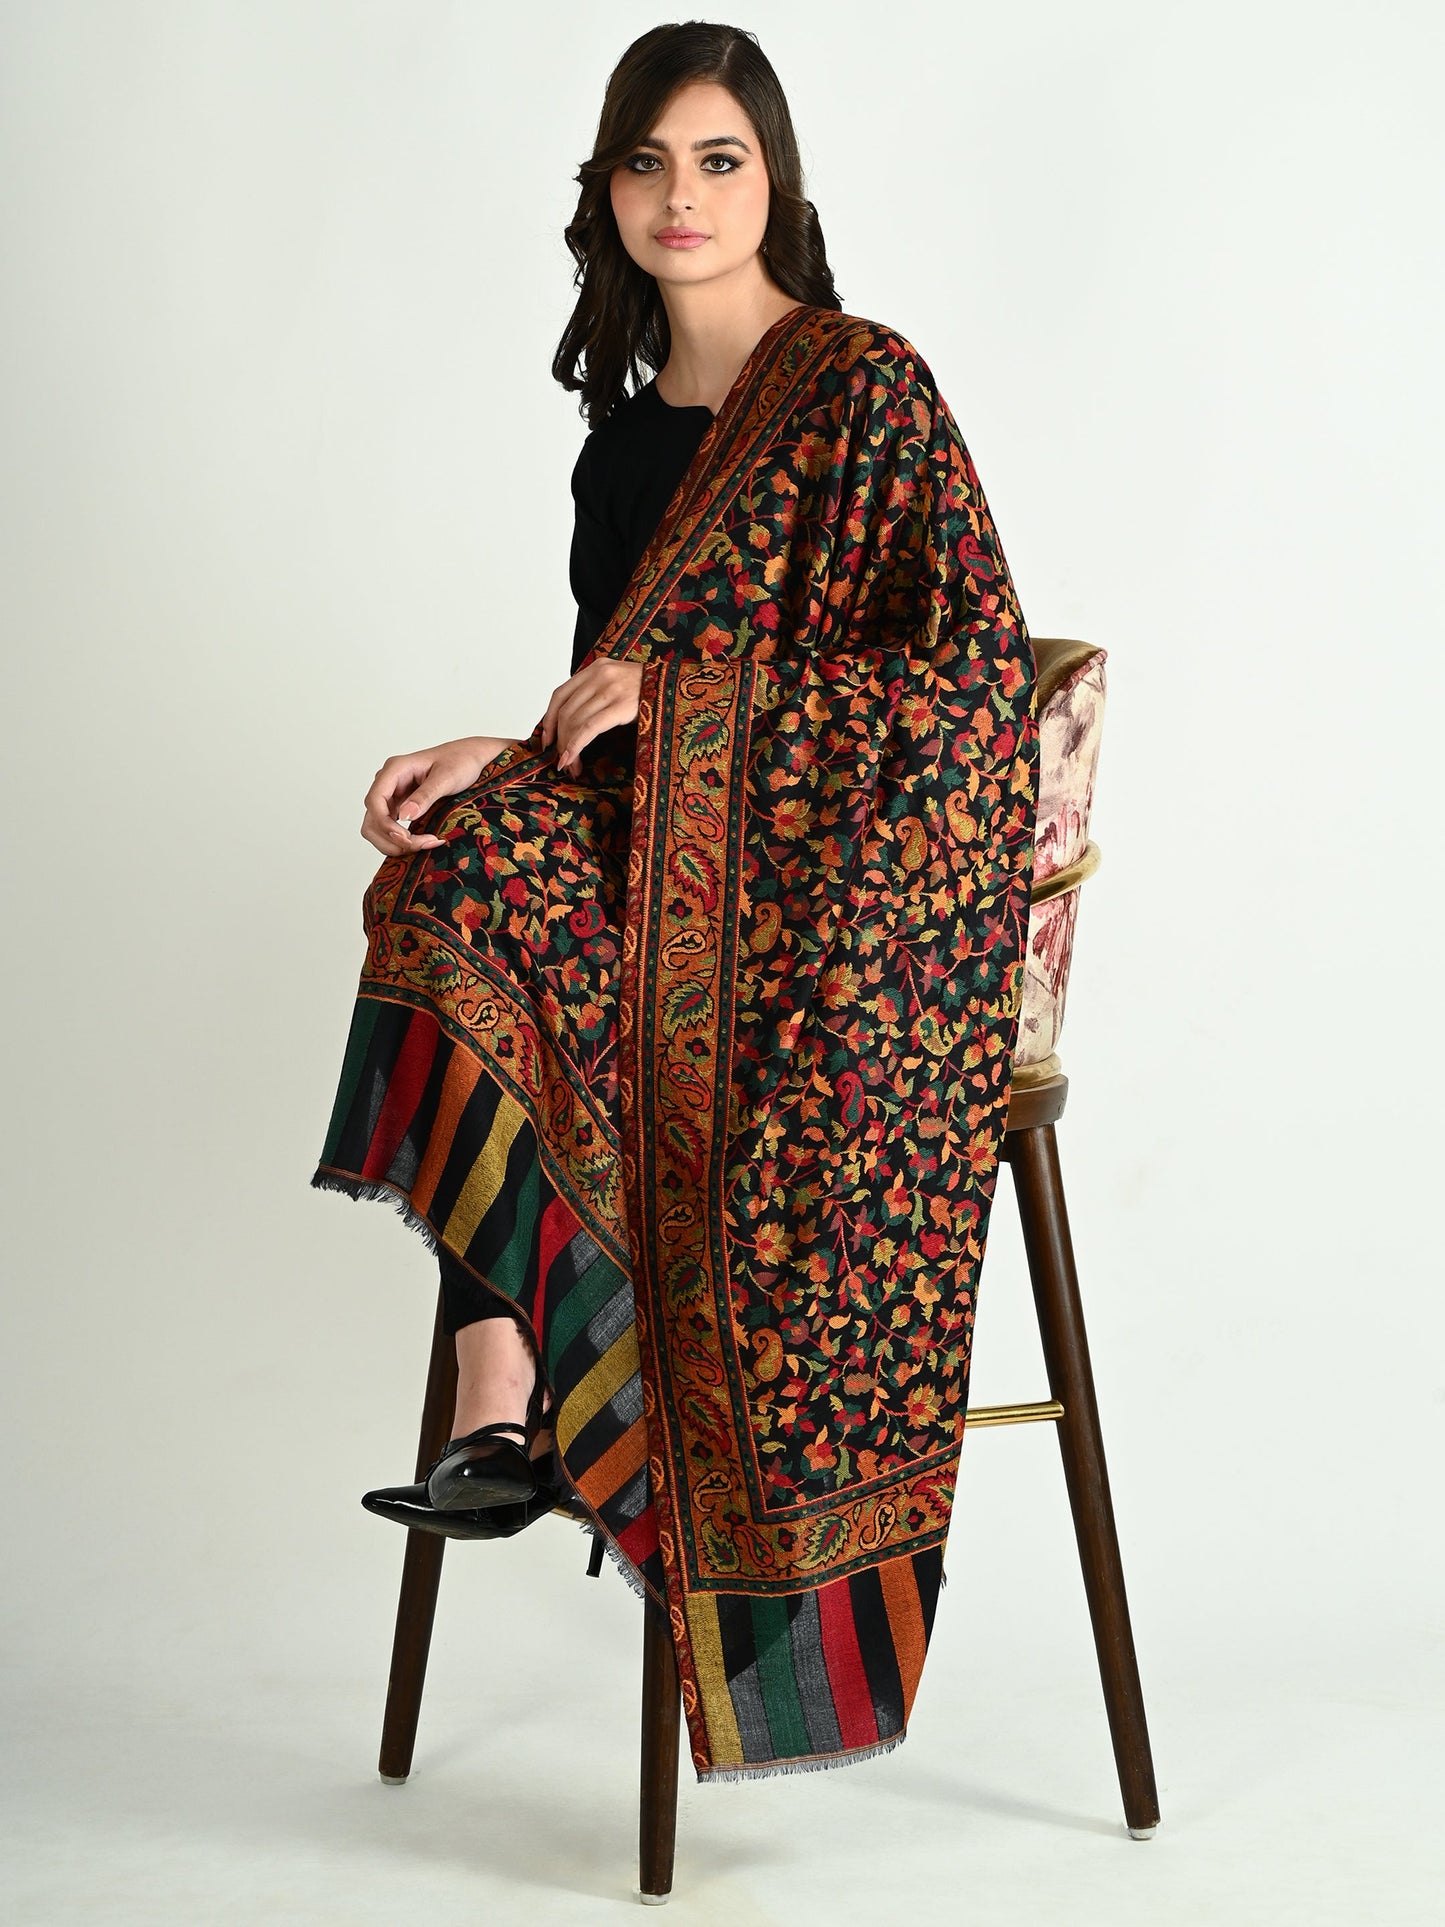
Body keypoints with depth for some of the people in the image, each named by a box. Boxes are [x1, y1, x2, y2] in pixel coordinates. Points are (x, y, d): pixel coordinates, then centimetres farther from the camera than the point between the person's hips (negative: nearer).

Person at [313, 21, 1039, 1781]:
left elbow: (975, 667, -14)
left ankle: (521, 1412, -14)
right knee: (460, 885, -23)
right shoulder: (630, 428, 15)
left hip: (859, 878, -6)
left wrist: (672, 690, -15)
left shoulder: (867, 386, -7)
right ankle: (505, 1414, -25)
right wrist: (510, 758, -4)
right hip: (683, 849, 7)